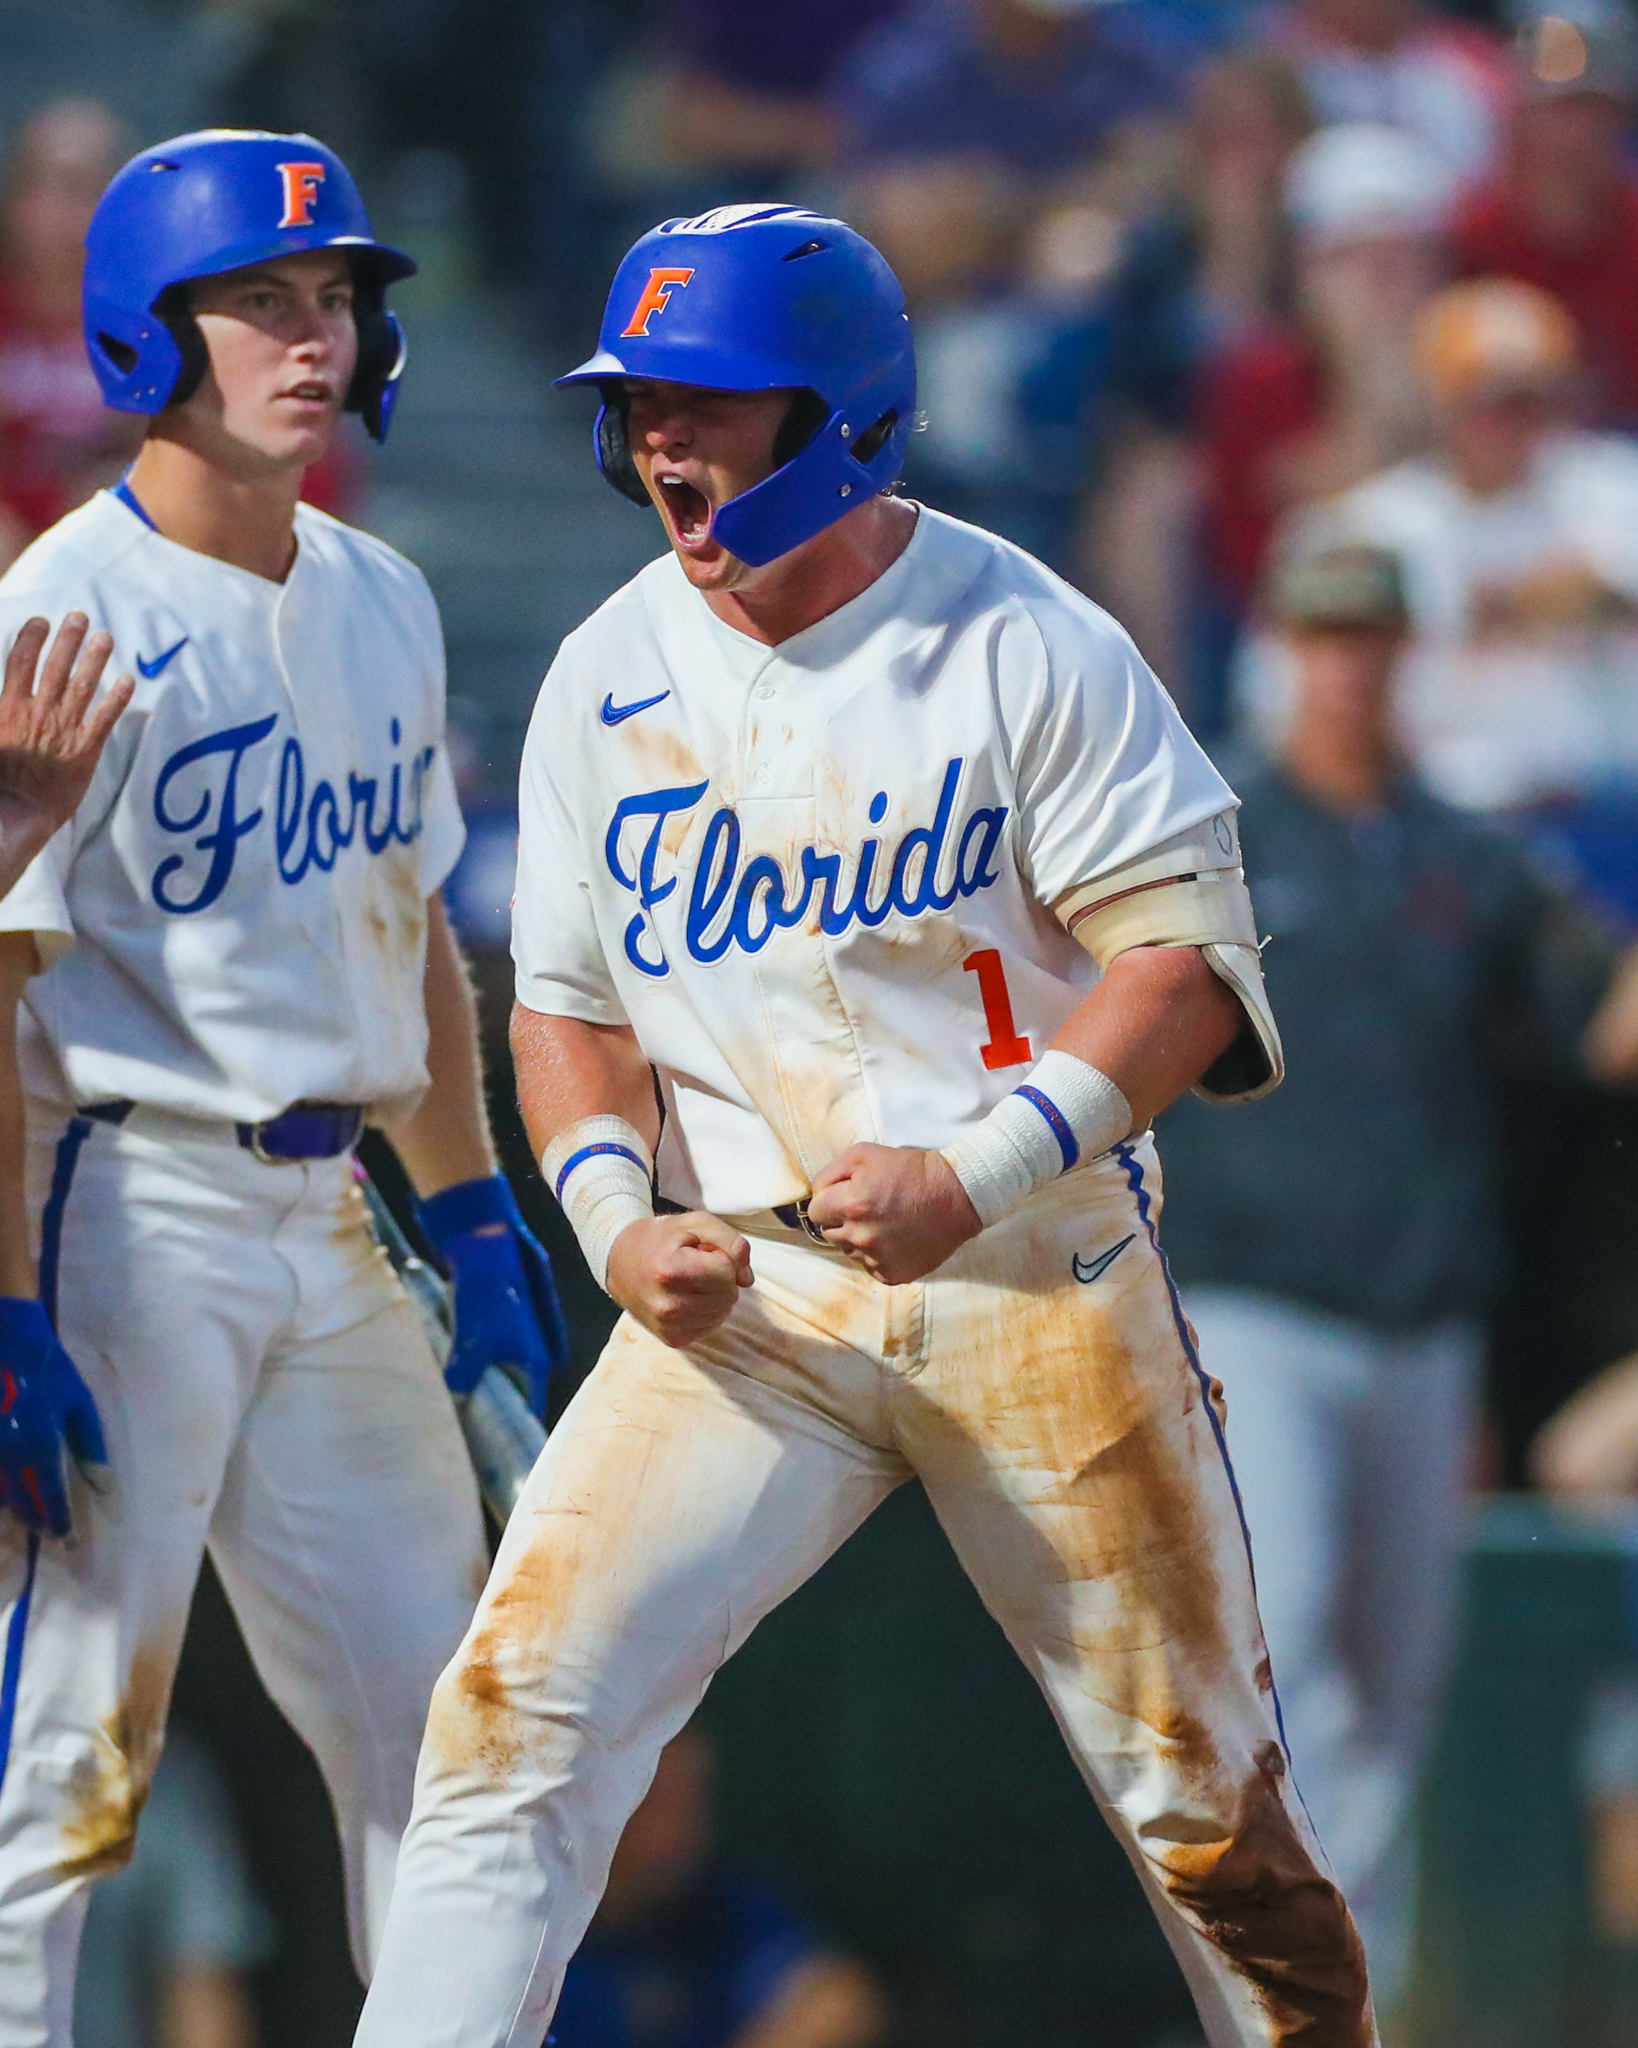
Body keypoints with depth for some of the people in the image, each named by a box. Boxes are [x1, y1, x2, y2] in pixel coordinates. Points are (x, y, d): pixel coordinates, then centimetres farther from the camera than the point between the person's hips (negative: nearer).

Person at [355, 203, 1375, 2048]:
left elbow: (1188, 959, -10)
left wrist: (977, 1173, -22)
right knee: (517, 1715, -13)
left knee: (1197, 1787, 4)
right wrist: (616, 1218, -8)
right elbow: (566, 1003, 12)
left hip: (1040, 1286, -3)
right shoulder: (604, 681, 6)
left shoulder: (1026, 646, -7)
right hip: (744, 1301, 3)